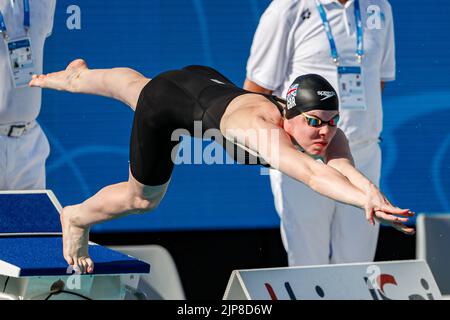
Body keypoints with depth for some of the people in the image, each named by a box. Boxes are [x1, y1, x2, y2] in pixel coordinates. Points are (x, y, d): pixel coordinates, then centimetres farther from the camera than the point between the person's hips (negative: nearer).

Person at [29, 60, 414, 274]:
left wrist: (373, 194, -71)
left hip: (209, 83, 6)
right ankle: (76, 219, 46)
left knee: (133, 84, 35)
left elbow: (344, 168, -50)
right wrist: (368, 203, -79)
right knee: (143, 197, 15)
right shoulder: (266, 129, -48)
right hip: (166, 99, -6)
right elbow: (313, 175, -65)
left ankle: (76, 75, 67)